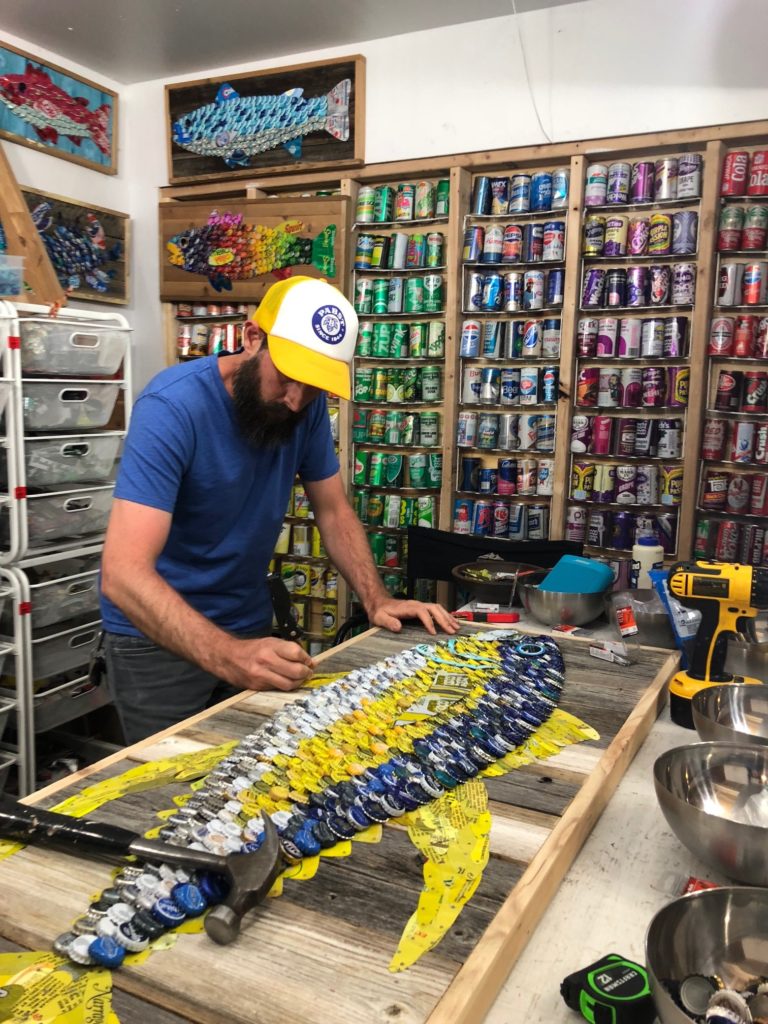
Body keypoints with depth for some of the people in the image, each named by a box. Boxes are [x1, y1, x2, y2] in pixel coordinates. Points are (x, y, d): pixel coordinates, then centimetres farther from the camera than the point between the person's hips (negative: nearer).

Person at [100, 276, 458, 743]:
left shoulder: (308, 406, -9)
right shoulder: (173, 407, -26)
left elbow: (334, 512, 2)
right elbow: (123, 574, -33)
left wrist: (377, 599, -13)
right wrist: (227, 655, -46)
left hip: (250, 627, 5)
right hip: (159, 638, -5)